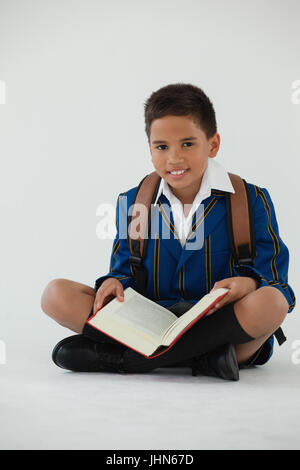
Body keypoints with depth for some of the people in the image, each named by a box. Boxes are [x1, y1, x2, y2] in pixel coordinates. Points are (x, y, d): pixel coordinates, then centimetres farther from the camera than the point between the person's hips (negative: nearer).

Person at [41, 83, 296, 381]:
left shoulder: (251, 201, 1)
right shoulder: (132, 203, 11)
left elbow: (276, 284, -1)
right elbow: (125, 271, 15)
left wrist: (249, 284, -25)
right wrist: (114, 283, -10)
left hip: (220, 327, -2)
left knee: (269, 302, -37)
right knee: (57, 295, -16)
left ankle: (117, 356, -27)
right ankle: (202, 356, -26)